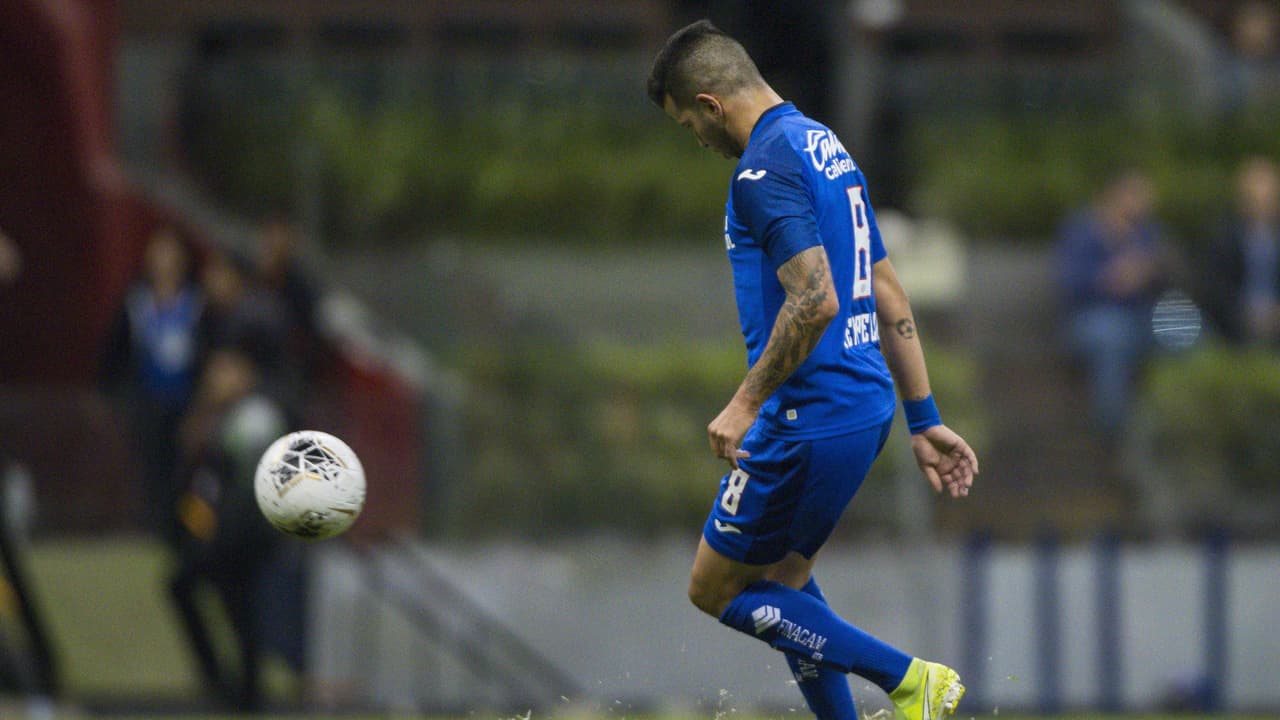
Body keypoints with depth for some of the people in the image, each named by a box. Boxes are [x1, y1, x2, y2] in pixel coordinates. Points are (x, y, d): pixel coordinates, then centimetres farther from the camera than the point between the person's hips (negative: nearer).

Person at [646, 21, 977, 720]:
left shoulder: (765, 168, -15)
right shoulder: (826, 147, 15)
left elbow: (815, 300, -26)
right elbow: (888, 296, 17)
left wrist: (746, 404, -19)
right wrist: (924, 420, 19)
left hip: (807, 419, -10)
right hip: (864, 408, 10)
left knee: (715, 589, 2)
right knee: (782, 576, 22)